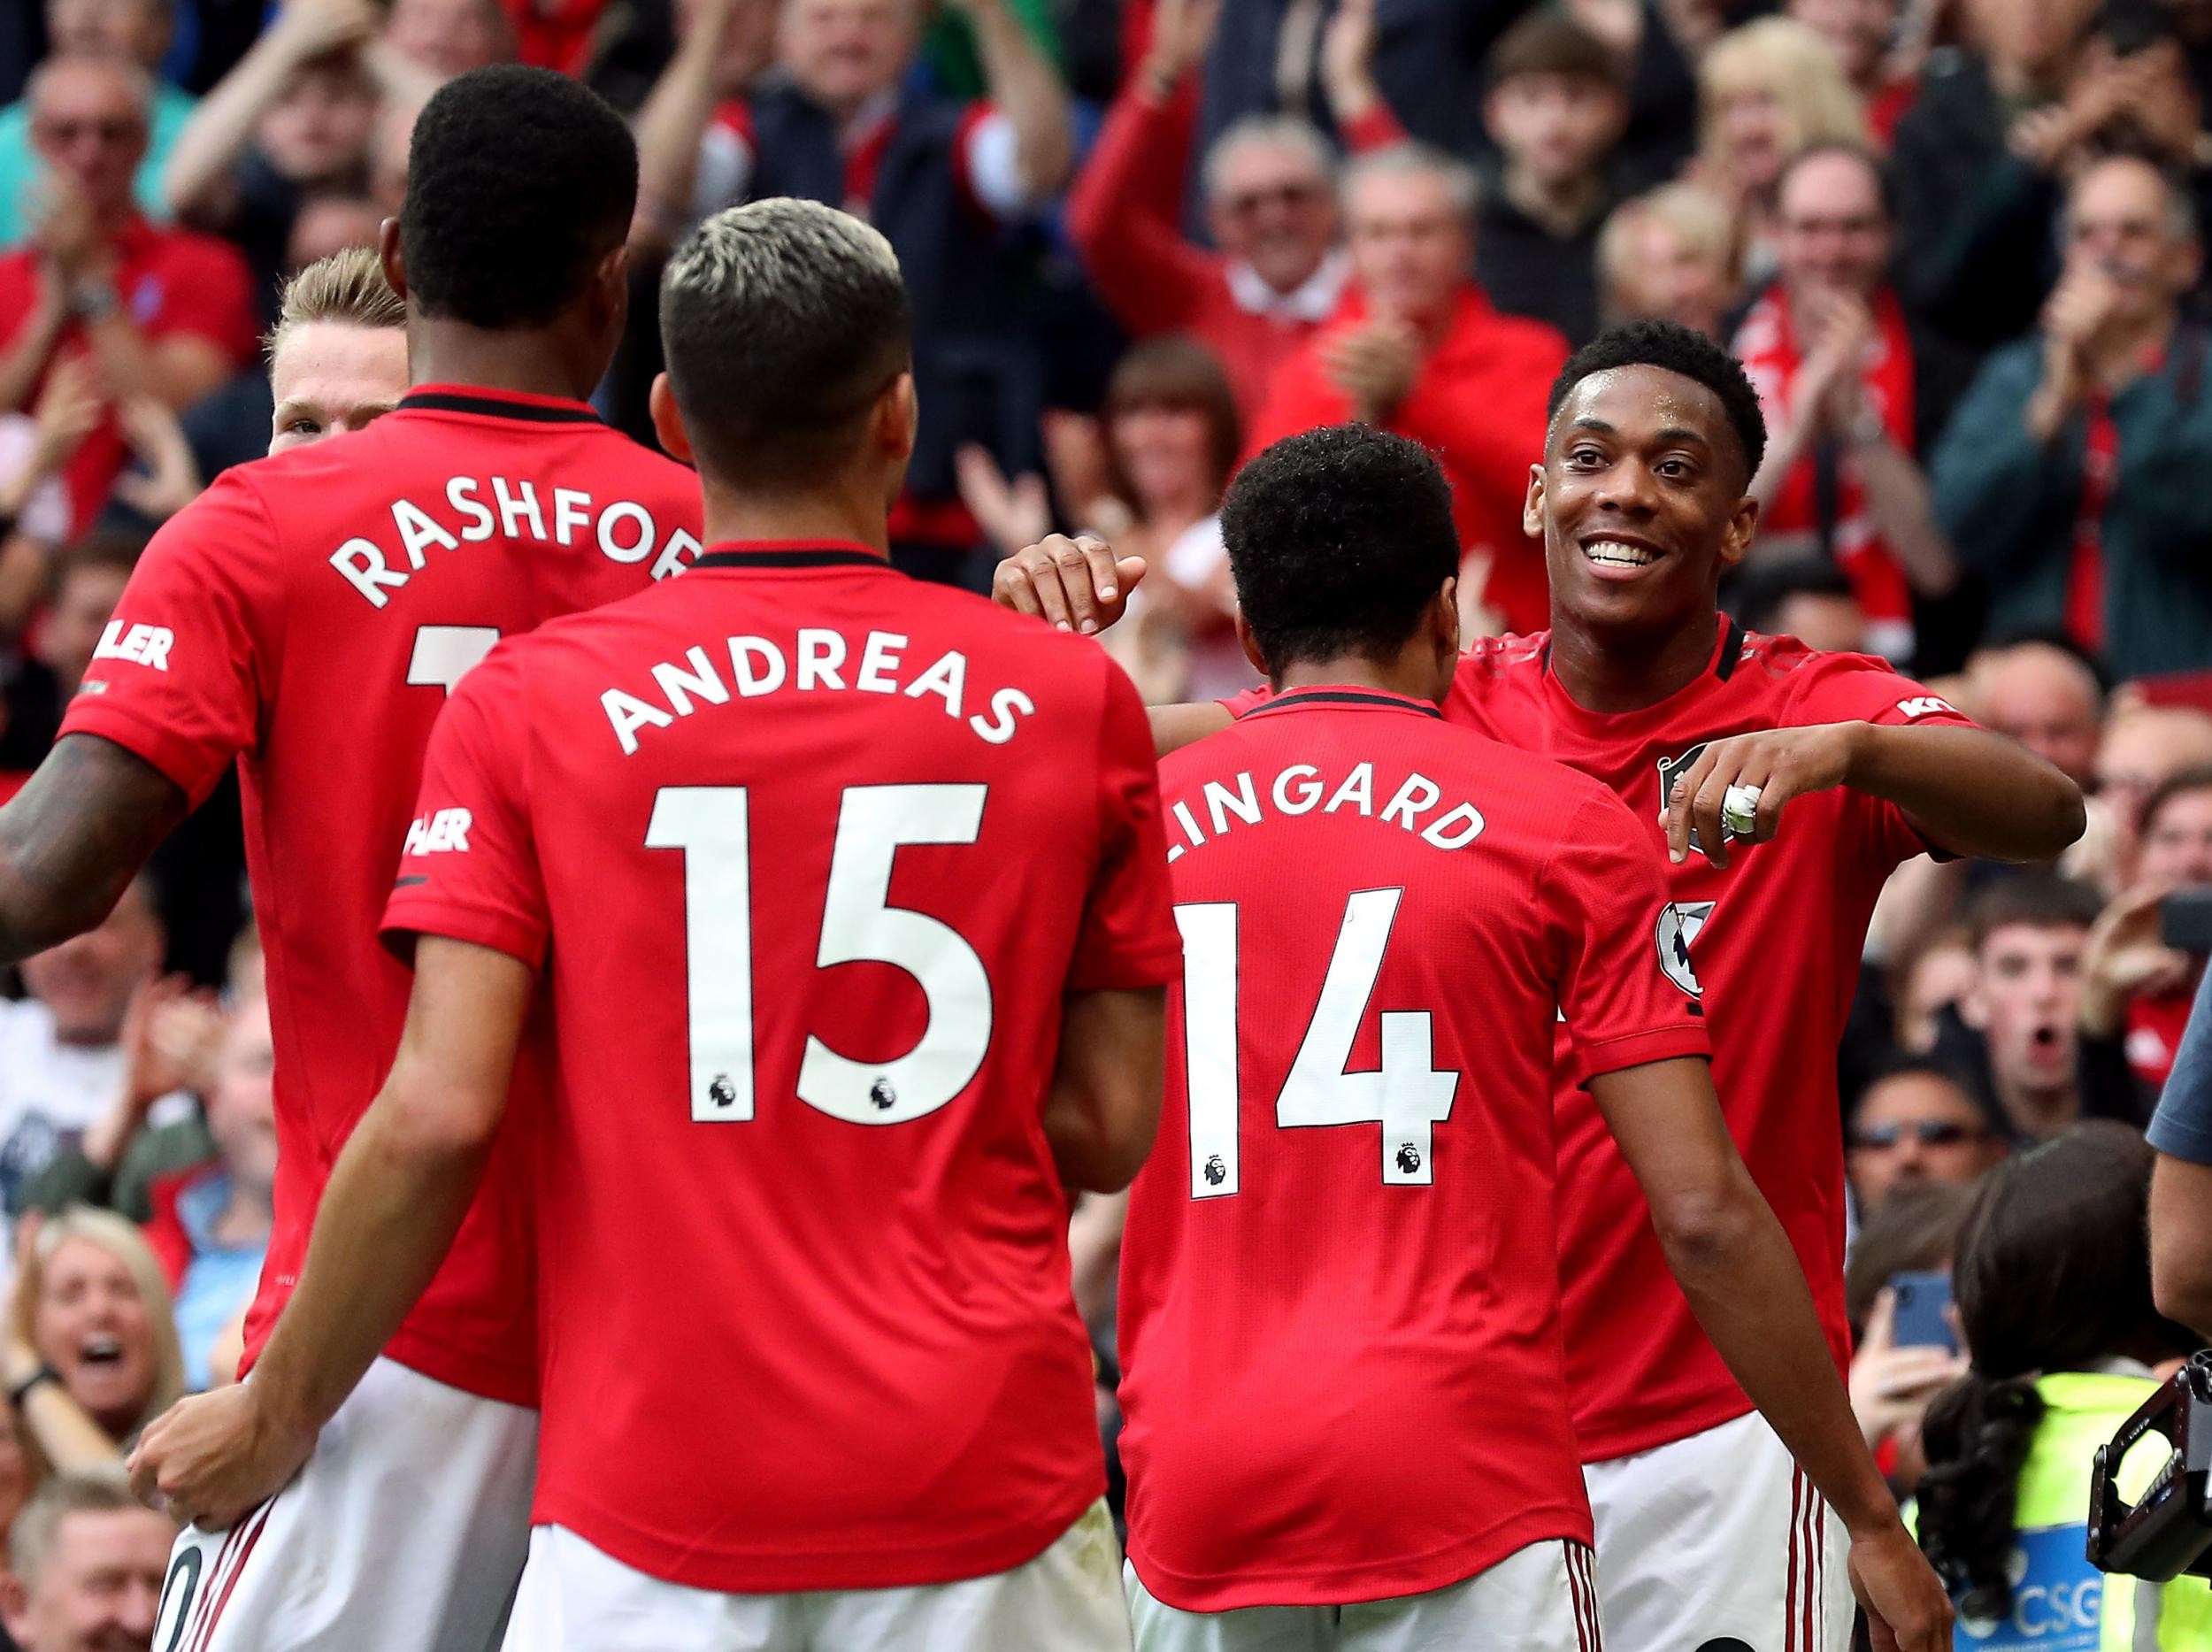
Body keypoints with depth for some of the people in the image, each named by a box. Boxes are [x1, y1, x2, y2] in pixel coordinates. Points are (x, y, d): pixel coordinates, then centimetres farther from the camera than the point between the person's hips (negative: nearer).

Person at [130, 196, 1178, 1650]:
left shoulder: (525, 707, -1)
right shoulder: (1074, 699, 2)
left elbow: (438, 1115, -6)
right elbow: (1110, 1131, 5)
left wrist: (274, 1417, 6)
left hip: (655, 1485, -1)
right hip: (986, 1481, 1)